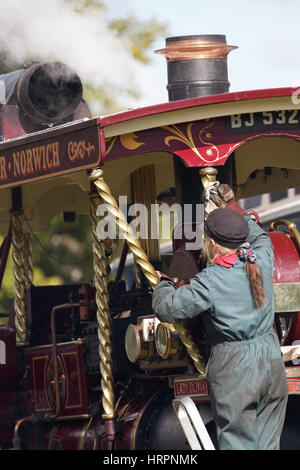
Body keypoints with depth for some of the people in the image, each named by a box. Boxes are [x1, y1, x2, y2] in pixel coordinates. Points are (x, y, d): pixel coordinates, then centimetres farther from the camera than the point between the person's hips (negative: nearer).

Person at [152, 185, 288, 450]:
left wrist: (164, 284, 7)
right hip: (271, 360, 6)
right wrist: (242, 216, 42)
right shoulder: (262, 261, 0)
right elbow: (261, 238, 25)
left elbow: (167, 308, -14)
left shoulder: (210, 281, -17)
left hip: (234, 368, -5)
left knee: (238, 441, 2)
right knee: (268, 442, 12)